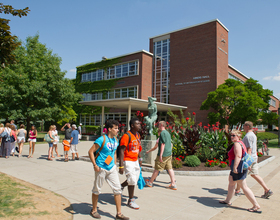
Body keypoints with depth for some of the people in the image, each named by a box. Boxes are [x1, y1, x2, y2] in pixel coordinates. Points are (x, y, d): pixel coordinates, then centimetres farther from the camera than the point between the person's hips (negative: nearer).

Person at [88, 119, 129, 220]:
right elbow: (90, 152, -14)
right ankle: (94, 210, 33)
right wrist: (95, 165, -17)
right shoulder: (102, 139, -17)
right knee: (97, 190, 11)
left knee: (117, 189, 4)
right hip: (101, 168, -6)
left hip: (112, 168, 6)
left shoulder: (116, 140, 6)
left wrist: (114, 164, 15)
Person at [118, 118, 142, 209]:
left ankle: (120, 186, 38)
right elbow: (121, 151, -21)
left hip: (135, 161, 8)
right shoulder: (126, 136, -19)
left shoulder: (138, 135, 7)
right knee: (132, 180, -2)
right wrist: (121, 166, -24)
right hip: (128, 161, -8)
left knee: (135, 179, 15)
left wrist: (139, 158, 22)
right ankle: (131, 201, 17)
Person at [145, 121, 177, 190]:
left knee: (157, 169, 3)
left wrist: (160, 155, -20)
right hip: (169, 154, 8)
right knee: (170, 168, 7)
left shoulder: (162, 133, -13)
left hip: (163, 154, -8)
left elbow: (163, 144, -20)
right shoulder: (168, 133, 15)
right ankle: (173, 184, 6)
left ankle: (150, 182, 16)